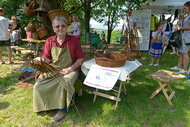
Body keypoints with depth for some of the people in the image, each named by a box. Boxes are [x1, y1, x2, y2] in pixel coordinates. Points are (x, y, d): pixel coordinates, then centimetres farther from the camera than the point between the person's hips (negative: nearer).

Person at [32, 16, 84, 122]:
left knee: (63, 84, -31)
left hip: (69, 70, -3)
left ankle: (63, 108, -5)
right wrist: (41, 59, -21)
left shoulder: (74, 40, -7)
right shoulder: (50, 41, 2)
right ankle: (47, 105, 13)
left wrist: (70, 69, -18)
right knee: (38, 85, -13)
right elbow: (47, 59, 2)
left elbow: (80, 59, -5)